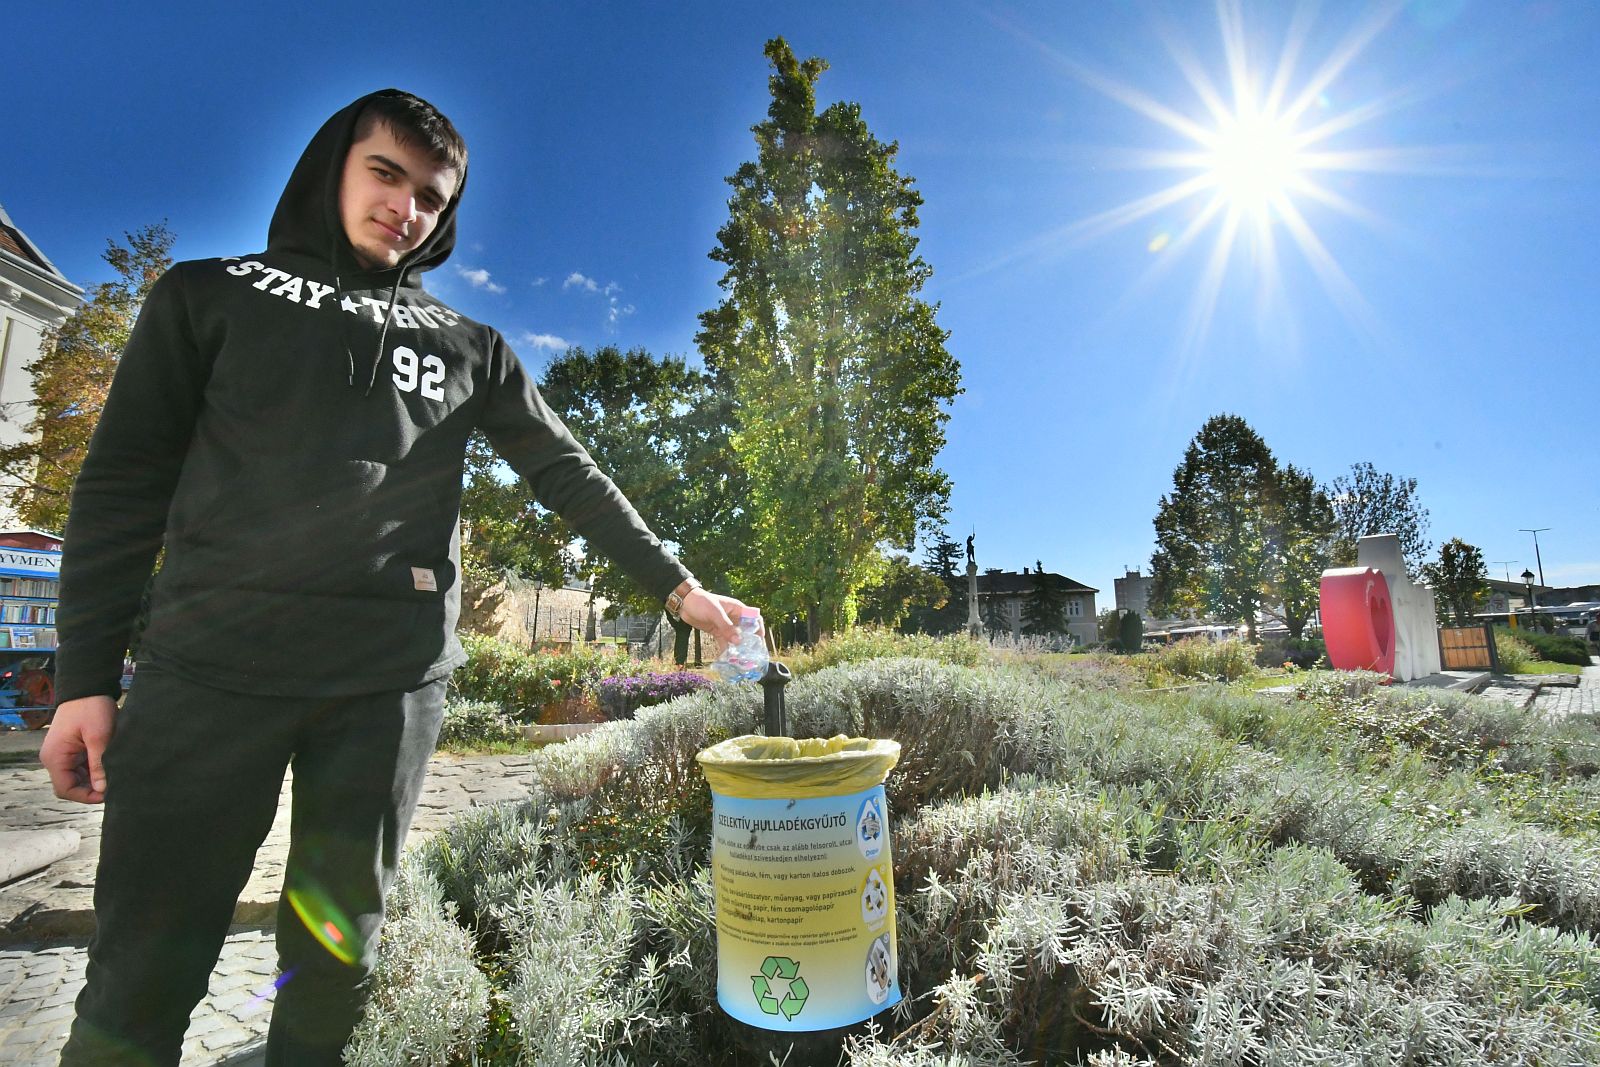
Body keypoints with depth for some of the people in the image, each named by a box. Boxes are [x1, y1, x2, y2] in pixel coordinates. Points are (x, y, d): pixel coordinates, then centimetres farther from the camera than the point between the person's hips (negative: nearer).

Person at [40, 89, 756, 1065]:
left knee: (336, 951, 9)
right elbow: (122, 486, 8)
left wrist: (677, 584, 7)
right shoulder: (211, 295, 13)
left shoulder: (468, 348, 15)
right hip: (209, 668, 0)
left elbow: (568, 475, 12)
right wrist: (86, 675, 1)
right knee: (145, 969, 3)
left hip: (392, 682, 1)